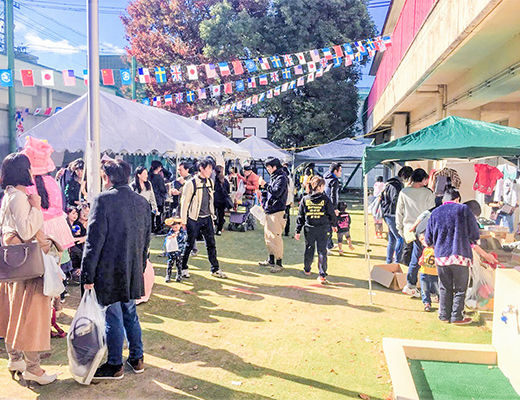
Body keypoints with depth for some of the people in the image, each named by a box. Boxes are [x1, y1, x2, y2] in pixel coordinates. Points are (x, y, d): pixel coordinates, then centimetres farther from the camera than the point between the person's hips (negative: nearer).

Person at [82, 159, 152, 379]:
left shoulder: (103, 200, -14)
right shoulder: (142, 201, 4)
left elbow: (94, 239, -15)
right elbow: (146, 238, 11)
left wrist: (87, 274, -10)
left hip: (108, 270, -6)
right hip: (132, 270, 6)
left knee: (113, 317, 6)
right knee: (130, 313, 19)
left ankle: (115, 365, 19)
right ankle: (137, 359, 29)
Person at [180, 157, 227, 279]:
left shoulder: (210, 182, 7)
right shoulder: (191, 183, -11)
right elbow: (184, 203, -8)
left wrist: (212, 216, 16)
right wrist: (183, 222, -7)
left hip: (207, 219, 5)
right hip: (194, 219, -5)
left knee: (211, 244, 7)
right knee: (189, 245, 5)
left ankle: (215, 269, 16)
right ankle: (183, 268, 23)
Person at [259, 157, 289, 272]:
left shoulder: (281, 178, -11)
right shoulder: (273, 177, 17)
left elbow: (276, 192, -24)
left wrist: (265, 185, -18)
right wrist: (264, 203, 17)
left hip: (277, 212, -10)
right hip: (269, 211, 10)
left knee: (276, 237, -7)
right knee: (268, 236, 15)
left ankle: (279, 263, 1)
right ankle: (271, 260, 27)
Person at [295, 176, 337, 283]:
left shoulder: (305, 199, -1)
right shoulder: (325, 199, -7)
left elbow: (300, 216, 1)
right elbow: (332, 214, 1)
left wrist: (298, 231, 6)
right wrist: (333, 225, 20)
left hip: (309, 230, 2)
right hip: (323, 229, -2)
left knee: (309, 249, 18)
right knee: (322, 251, 2)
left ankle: (307, 270, 33)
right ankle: (322, 275, -2)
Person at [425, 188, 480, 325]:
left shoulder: (435, 213, 7)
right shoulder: (463, 209, -2)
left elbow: (428, 239, 9)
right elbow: (475, 234, 0)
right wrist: (471, 242, 21)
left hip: (441, 256, 3)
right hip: (461, 255, -3)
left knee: (445, 288, 14)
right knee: (460, 288, 9)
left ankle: (444, 315, 20)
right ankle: (457, 316, 13)